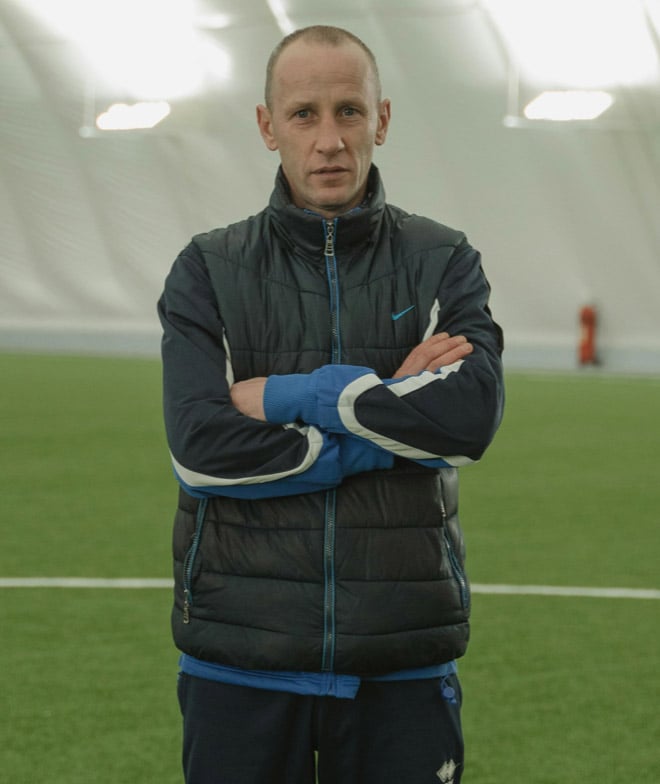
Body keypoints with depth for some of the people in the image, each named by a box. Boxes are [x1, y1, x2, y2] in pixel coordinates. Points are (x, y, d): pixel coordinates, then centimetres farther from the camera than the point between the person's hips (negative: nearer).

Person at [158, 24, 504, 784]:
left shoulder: (443, 265, 5)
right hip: (242, 660, 0)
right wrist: (390, 430, -11)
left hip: (400, 663, 0)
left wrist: (293, 395, -12)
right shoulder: (208, 272, 4)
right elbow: (200, 445, -11)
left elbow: (472, 415, -13)